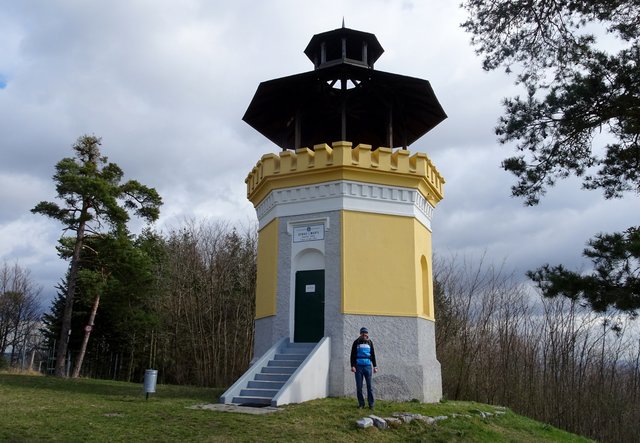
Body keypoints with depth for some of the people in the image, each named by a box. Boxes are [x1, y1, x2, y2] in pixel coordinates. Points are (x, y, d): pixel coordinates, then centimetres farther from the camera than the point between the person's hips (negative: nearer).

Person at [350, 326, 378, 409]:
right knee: (359, 387, 2)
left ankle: (371, 404, 7)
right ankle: (361, 404, 12)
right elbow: (353, 355, 1)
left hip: (367, 366, 1)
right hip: (358, 367, -1)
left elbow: (373, 355, 14)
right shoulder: (356, 342, 2)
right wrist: (352, 366, -8)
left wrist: (375, 366, 10)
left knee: (370, 386, 0)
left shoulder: (369, 342, 8)